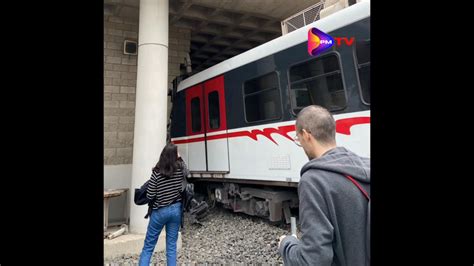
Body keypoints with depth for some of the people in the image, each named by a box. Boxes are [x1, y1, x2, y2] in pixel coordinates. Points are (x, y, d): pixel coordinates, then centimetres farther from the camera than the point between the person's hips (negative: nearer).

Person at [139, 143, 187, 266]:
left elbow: (149, 196, -12)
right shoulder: (180, 168, -8)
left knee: (148, 247, 12)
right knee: (171, 246, 14)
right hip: (176, 209, 3)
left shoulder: (157, 172, -16)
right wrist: (179, 157, 17)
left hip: (160, 211, -3)